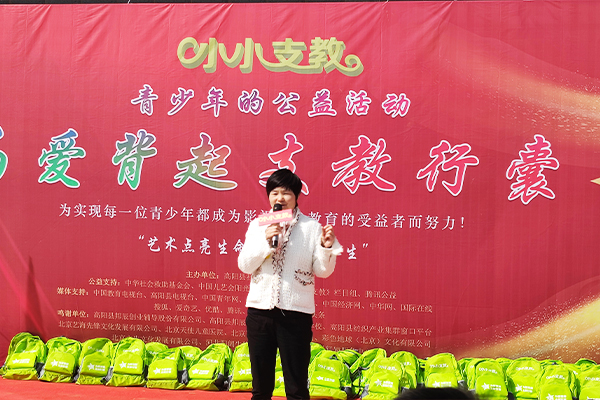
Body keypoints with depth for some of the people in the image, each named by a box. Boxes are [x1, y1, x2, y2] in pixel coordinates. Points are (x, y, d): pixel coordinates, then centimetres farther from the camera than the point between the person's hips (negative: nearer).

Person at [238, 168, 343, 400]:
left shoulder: (311, 227, 0)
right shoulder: (258, 225, 7)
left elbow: (322, 271, -1)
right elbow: (245, 265, -1)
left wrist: (326, 248, -19)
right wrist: (266, 240, -13)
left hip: (296, 312, -2)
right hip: (260, 310, 2)